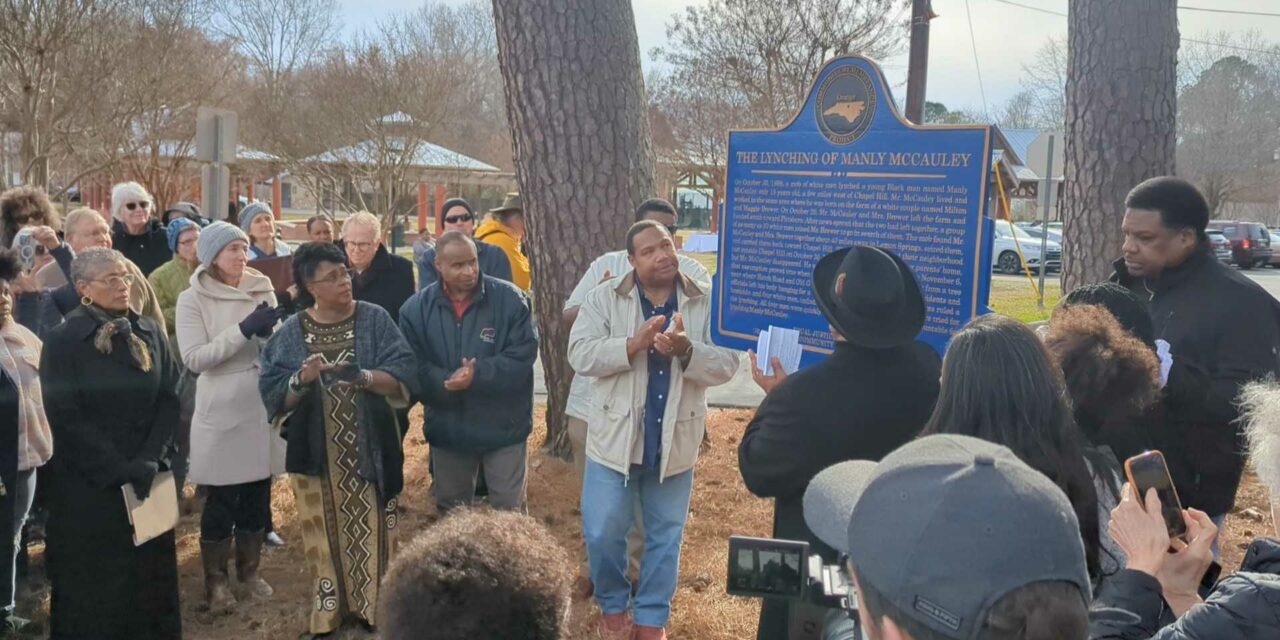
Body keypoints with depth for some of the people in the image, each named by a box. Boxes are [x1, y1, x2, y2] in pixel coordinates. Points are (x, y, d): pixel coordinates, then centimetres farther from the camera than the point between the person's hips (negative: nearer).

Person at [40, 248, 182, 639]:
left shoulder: (150, 333, 5)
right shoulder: (63, 341, -7)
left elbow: (169, 398, 2)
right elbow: (65, 417, -12)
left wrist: (151, 458, -11)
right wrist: (117, 468, -15)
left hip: (148, 477, 4)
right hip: (87, 483, -3)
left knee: (150, 575, 11)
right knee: (95, 583, 6)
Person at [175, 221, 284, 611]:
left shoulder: (261, 289, 5)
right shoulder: (193, 299, -6)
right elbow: (194, 359, -16)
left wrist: (269, 332, -14)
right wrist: (244, 329, -22)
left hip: (263, 406, 4)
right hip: (222, 411, -4)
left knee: (257, 495, 13)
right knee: (221, 500, 3)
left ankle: (249, 572, 30)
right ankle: (216, 580, 20)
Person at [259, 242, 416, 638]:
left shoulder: (375, 320, -3)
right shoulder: (290, 333, 0)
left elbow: (404, 376, -10)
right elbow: (273, 398, -3)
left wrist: (362, 376, -27)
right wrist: (301, 380, -22)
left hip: (369, 452, -1)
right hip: (315, 455, 1)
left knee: (369, 532, 7)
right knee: (325, 536, 10)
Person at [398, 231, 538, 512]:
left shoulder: (511, 299, -11)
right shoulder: (416, 308, -4)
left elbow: (522, 356, -15)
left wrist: (478, 375, -27)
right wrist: (444, 382, -25)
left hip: (503, 428, -2)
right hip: (447, 430, 3)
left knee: (510, 511, 10)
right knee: (450, 511, 20)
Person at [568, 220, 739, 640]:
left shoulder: (705, 303, -3)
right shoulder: (605, 298, -6)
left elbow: (726, 364, -9)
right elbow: (580, 354, -15)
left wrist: (686, 349, -29)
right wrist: (635, 344, -29)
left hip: (674, 441, 2)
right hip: (615, 437, -1)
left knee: (665, 536, 14)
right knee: (603, 533, 5)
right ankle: (613, 605, 32)